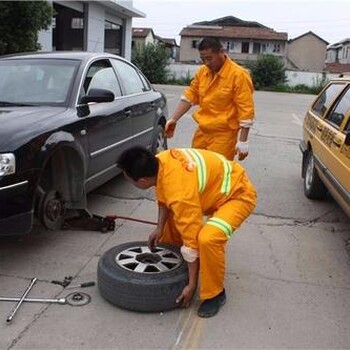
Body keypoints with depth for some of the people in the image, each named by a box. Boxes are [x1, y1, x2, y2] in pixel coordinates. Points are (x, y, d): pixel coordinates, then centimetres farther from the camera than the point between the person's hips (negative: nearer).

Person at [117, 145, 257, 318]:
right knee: (174, 215, 21)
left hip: (238, 193, -9)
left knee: (207, 238, -31)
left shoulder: (181, 194, -37)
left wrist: (192, 284, -19)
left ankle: (214, 294, -7)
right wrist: (160, 228, 0)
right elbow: (163, 198, 7)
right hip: (215, 184, 9)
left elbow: (192, 240, -28)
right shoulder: (159, 162, -14)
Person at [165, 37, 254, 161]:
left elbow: (246, 110, -14)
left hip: (223, 136, -6)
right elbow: (189, 97, 11)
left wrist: (243, 141, -17)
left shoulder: (238, 75, -13)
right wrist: (173, 119, 0)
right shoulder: (202, 72, 6)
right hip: (202, 132, 6)